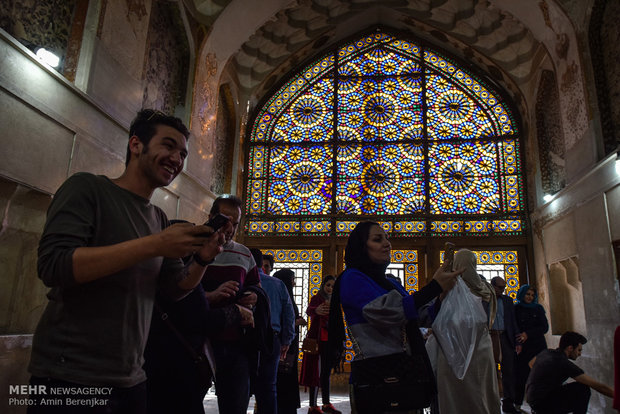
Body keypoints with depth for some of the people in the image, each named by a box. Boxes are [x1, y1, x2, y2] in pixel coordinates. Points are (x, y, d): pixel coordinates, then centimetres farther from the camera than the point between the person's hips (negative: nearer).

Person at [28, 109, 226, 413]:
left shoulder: (159, 218, 8)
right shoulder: (87, 188, -9)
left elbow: (173, 289, 11)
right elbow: (52, 266, -21)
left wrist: (201, 261, -9)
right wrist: (154, 245, -26)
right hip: (69, 378, -6)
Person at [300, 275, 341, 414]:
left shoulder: (333, 301, 14)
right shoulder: (316, 298, -6)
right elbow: (309, 310, -28)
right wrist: (316, 310, -52)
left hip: (329, 340, 7)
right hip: (317, 339, -7)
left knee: (326, 372, 13)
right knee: (316, 372, -7)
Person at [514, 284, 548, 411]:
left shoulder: (538, 309, 10)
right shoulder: (516, 309, 6)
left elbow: (545, 327, 3)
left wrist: (528, 334, -9)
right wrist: (517, 343, -9)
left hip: (538, 346, 1)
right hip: (522, 347, -1)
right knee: (521, 375, -5)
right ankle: (517, 404, 5)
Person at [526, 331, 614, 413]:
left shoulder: (546, 352, 5)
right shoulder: (564, 364, -19)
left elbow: (531, 363, 25)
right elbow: (598, 386, -15)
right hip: (541, 404, -9)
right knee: (583, 389, -12)